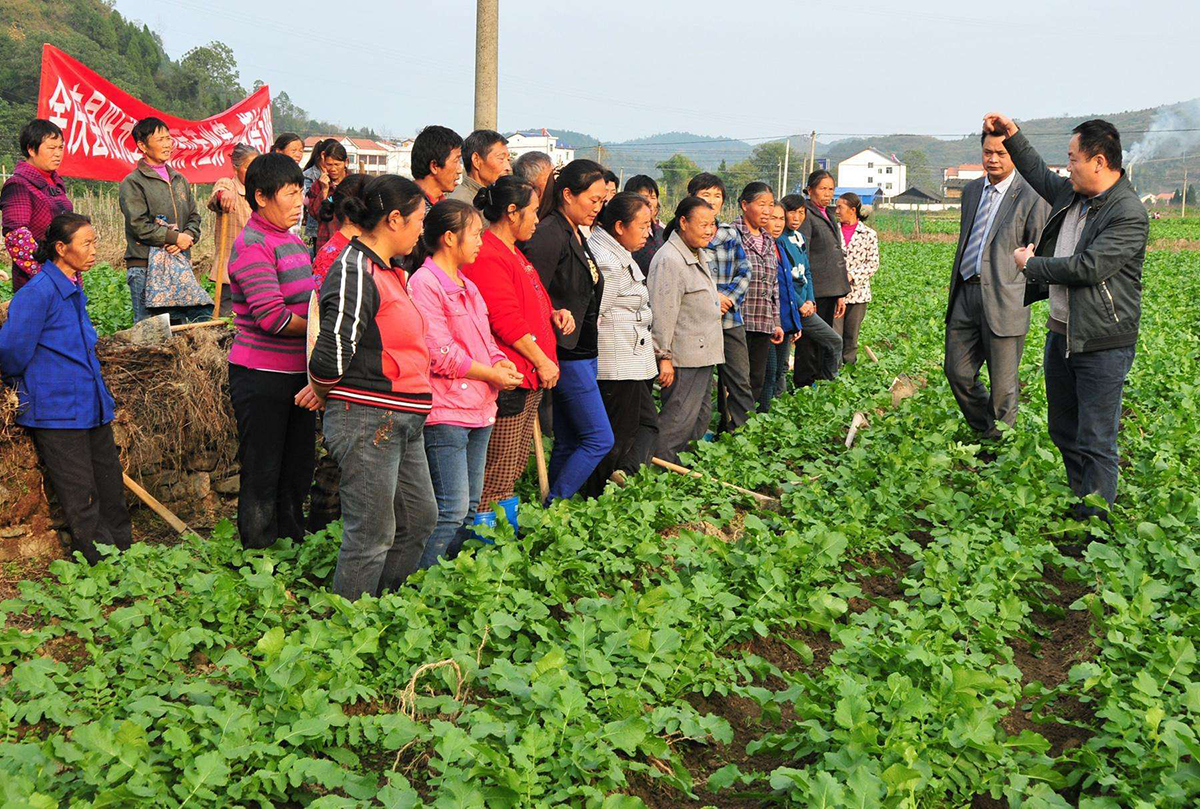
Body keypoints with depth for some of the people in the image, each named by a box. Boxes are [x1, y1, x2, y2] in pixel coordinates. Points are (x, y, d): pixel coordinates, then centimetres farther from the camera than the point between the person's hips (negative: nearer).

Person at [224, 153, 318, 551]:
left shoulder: (293, 242, 13)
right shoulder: (251, 245, -15)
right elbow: (272, 317, -24)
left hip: (298, 376, 8)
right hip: (261, 378, -8)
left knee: (297, 473, 16)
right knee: (262, 475, 1)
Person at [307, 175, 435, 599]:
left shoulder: (387, 271, 15)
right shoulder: (354, 271, -17)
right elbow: (332, 352, -25)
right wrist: (323, 392, -6)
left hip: (403, 420, 10)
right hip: (367, 420, -10)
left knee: (420, 518, 17)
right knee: (372, 534, -1)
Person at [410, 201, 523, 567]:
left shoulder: (466, 286, 19)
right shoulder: (425, 283, -12)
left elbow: (483, 340, 24)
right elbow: (440, 353, -17)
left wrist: (499, 361, 2)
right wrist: (491, 374, -11)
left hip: (478, 409, 10)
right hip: (446, 412, -10)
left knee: (469, 508, 13)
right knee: (451, 509, -10)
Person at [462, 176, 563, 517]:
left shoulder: (513, 252, 21)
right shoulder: (488, 256, -14)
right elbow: (507, 322, -19)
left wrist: (553, 314, 14)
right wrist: (542, 361, -12)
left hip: (530, 379, 11)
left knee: (514, 471, 14)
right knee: (497, 477, -7)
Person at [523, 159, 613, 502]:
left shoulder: (575, 235, 16)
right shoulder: (549, 234, -15)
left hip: (582, 352, 9)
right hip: (567, 354, -9)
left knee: (568, 442, 11)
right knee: (599, 439, -8)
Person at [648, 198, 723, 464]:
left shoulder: (697, 255, 16)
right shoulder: (669, 260, -17)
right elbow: (662, 313, -21)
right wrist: (663, 357, -22)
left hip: (703, 353, 11)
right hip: (683, 358, -10)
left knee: (700, 419, 16)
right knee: (677, 423, -9)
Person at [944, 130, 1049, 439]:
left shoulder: (1031, 196, -6)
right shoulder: (971, 190, 15)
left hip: (1004, 298, -6)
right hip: (966, 293, 6)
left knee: (1003, 383, 1)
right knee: (957, 372, 9)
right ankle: (984, 430, 29)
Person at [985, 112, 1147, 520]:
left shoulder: (1128, 215, -18)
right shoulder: (1072, 194, 8)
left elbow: (1088, 267, -23)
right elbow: (1040, 176, 29)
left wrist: (1030, 264, -11)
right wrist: (1013, 136, 21)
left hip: (1102, 345, -9)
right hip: (1060, 334, 9)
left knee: (1095, 443, -3)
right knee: (1063, 432, 18)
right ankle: (1079, 505, 32)